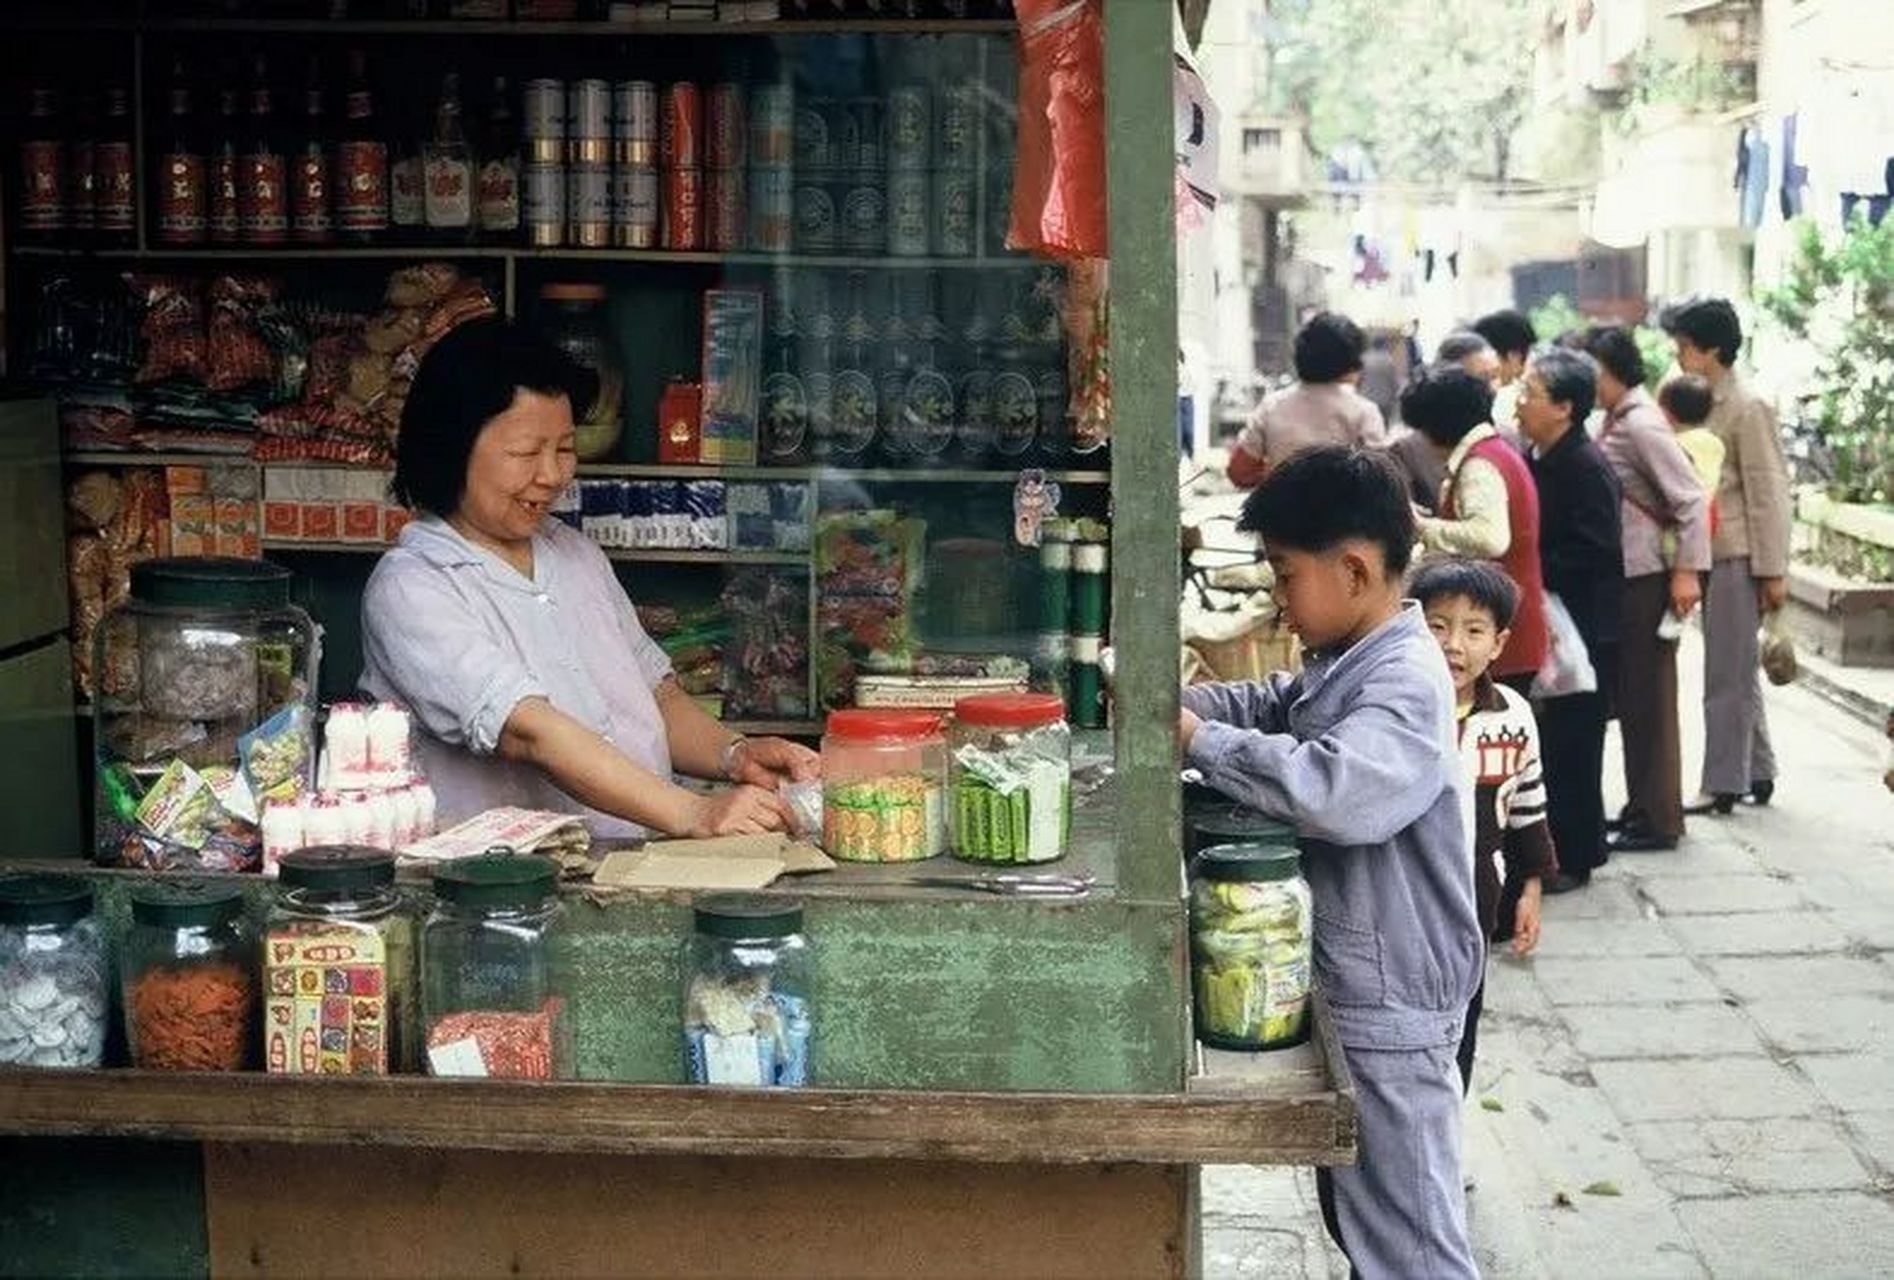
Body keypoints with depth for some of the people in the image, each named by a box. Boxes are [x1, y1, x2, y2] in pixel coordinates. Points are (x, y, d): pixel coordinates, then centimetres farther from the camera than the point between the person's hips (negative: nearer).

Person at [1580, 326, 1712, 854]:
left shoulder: (1642, 423, -15)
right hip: (1622, 576, 9)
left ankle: (1658, 820, 7)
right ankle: (1643, 807, 25)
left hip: (1646, 578, -9)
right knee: (1631, 696, 15)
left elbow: (1691, 497, -19)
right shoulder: (1617, 419, 12)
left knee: (1647, 698, -1)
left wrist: (1688, 571, -20)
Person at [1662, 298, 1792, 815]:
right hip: (1710, 556, 8)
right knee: (1737, 672, 14)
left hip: (1737, 558, -8)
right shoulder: (1704, 404, 13)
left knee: (1728, 675, -3)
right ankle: (1758, 773, 23)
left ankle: (1723, 783, 3)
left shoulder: (1747, 408, -11)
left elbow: (1768, 493, -13)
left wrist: (1772, 572, -14)